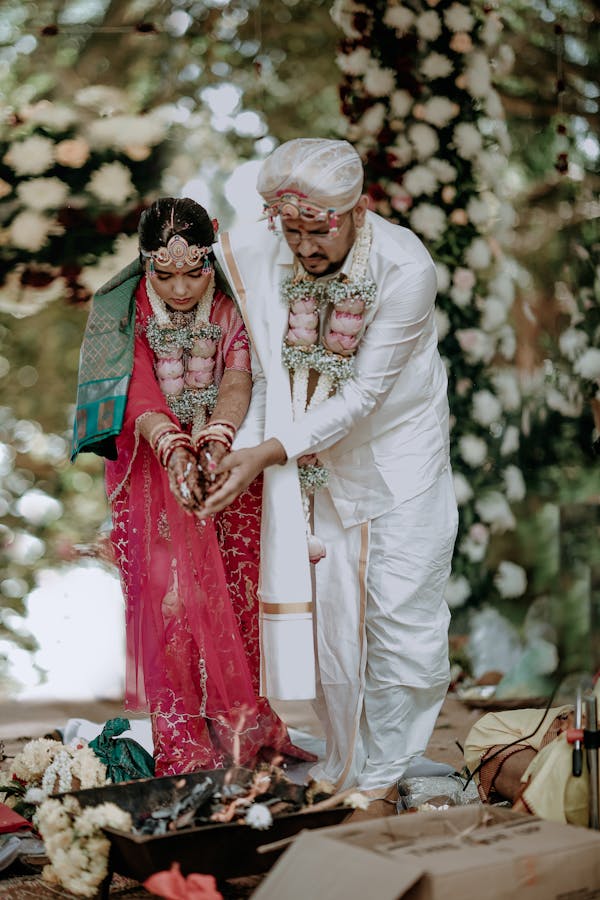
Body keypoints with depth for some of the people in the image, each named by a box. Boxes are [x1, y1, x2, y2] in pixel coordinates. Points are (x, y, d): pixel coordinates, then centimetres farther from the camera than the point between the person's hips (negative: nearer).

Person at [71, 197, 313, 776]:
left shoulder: (233, 307, -4)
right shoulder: (120, 313, -6)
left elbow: (238, 379, -18)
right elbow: (137, 390, -19)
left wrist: (216, 443, -38)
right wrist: (174, 451, -37)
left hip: (228, 462, 1)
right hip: (154, 470, -1)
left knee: (238, 595, 3)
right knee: (169, 601, -3)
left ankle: (244, 723, 19)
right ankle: (184, 744, 7)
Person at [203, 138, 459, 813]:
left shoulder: (405, 268, -25)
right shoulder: (256, 254, -15)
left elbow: (363, 391, -24)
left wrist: (268, 453, -30)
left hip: (402, 452, -2)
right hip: (317, 459, 3)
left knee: (400, 615, 0)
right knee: (331, 618, 6)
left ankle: (381, 780, 18)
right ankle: (343, 766, 24)